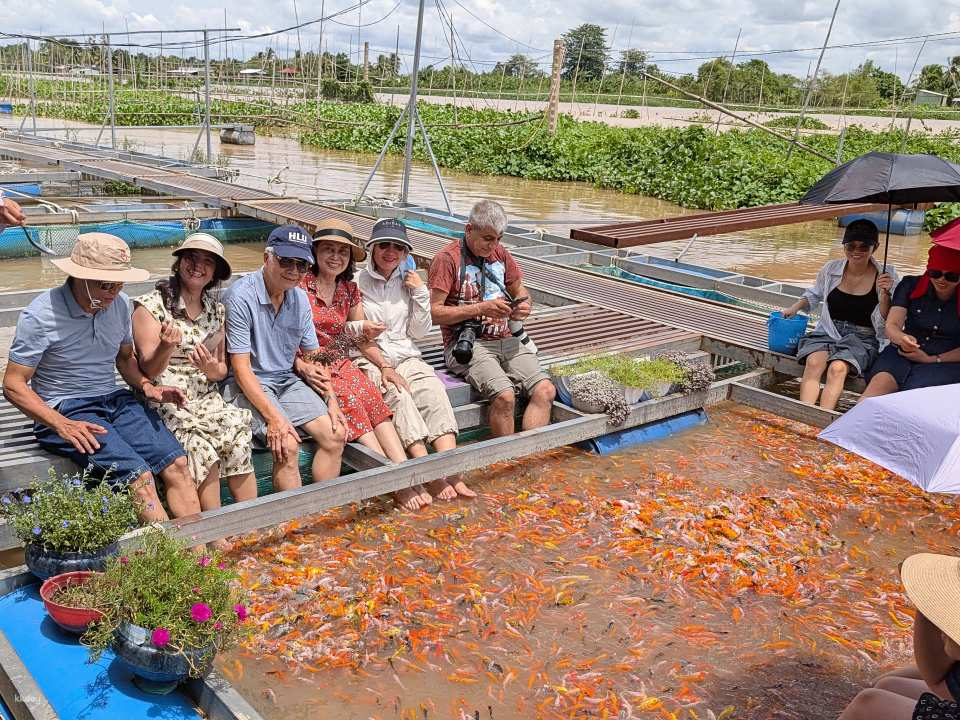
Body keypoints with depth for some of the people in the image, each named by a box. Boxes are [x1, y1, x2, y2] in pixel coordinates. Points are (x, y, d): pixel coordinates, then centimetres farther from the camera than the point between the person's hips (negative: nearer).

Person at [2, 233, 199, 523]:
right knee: (140, 476, -27)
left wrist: (147, 386, -1)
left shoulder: (120, 304, 4)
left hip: (116, 400, 5)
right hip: (65, 410, -5)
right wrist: (62, 425, -23)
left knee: (177, 464, -17)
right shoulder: (40, 316, -12)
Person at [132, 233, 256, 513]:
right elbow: (148, 370, -5)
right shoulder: (150, 306, -1)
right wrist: (166, 347, -27)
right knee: (202, 448, -30)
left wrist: (213, 370, -7)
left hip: (207, 398, 4)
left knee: (238, 439, -25)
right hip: (166, 402, -4)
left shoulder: (216, 310, 13)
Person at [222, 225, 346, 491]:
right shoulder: (240, 296, -16)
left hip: (287, 381, 7)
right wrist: (274, 416, -26)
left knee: (335, 435, -9)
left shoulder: (300, 298, 5)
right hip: (247, 386, -7)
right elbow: (241, 368, -18)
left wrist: (331, 400, -3)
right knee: (288, 445, -27)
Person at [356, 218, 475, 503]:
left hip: (406, 356, 4)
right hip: (369, 360, -4)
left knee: (434, 390, -26)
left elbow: (419, 332, 12)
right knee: (398, 395, -32)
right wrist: (382, 367, -14)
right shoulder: (358, 282, -1)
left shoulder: (407, 281, 13)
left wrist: (420, 293, 0)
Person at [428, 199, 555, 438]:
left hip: (508, 340, 6)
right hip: (467, 345, -6)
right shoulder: (448, 259, -4)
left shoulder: (500, 253, 16)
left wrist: (524, 306, 4)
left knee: (545, 391, -17)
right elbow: (434, 313, -10)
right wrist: (480, 309, -15)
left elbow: (519, 290, 29)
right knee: (504, 396, -29)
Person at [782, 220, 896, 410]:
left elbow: (885, 323, -1)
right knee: (813, 362, -30)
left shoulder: (886, 276, -1)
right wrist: (795, 307, 12)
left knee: (838, 368, -32)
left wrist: (885, 294, -16)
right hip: (827, 331, 2)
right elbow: (814, 295, 27)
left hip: (861, 338, -2)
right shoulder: (831, 269, 5)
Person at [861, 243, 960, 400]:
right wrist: (902, 339, -29)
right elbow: (892, 326, -6)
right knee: (882, 382, -32)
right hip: (903, 353, 2)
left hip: (945, 362, -1)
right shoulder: (911, 286, 3)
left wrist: (932, 359, -9)